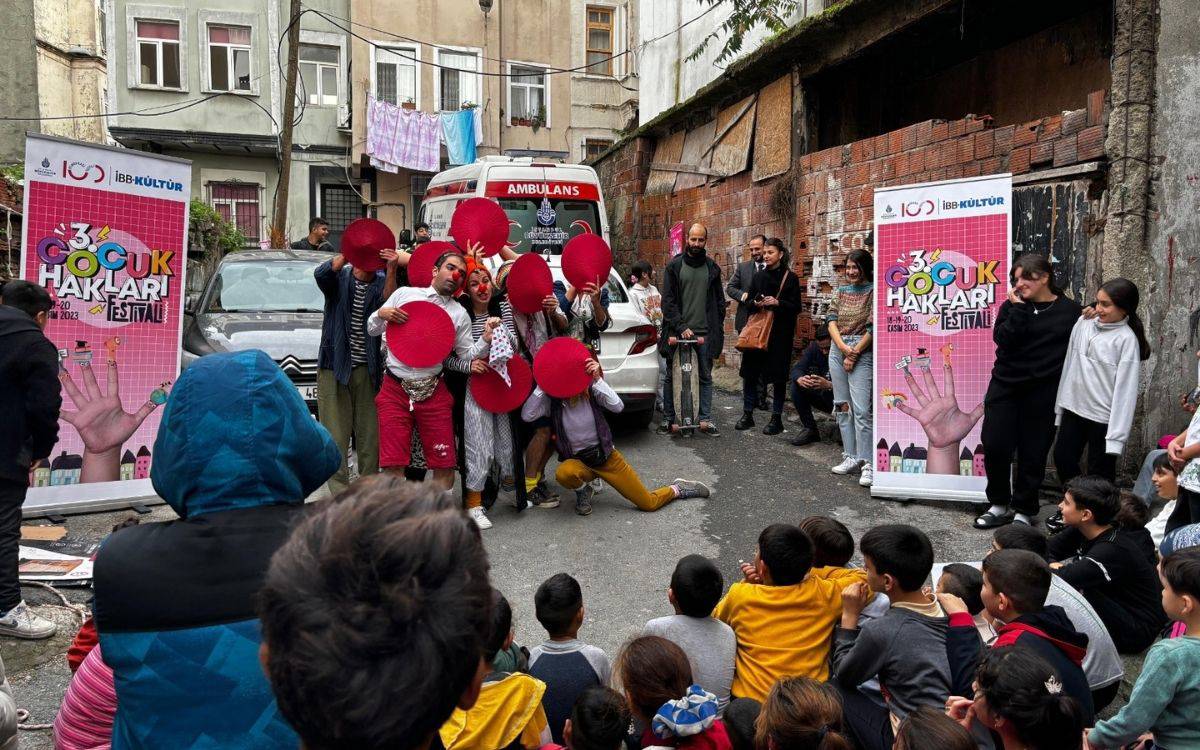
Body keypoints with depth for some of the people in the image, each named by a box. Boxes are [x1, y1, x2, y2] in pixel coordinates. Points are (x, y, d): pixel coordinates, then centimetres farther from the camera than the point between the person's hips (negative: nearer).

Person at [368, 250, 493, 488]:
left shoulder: (459, 314, 9)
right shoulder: (404, 293, 7)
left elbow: (467, 355, 7)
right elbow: (372, 330, 14)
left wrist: (486, 340, -11)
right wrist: (381, 314, -7)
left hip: (434, 393, 1)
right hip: (395, 390, -1)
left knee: (445, 467, -1)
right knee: (394, 465, -5)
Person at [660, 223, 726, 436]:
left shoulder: (712, 267, 10)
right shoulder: (674, 266, 1)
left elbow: (719, 301, 14)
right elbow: (668, 300, -4)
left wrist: (718, 329, 6)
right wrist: (681, 327, -12)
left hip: (705, 332, 2)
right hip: (678, 331, -2)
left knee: (705, 377, 4)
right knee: (672, 377, 4)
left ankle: (706, 419, 9)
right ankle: (669, 419, 13)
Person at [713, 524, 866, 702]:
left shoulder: (740, 595, -10)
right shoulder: (823, 594, -9)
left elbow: (716, 618, 12)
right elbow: (861, 578, 12)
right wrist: (803, 572, 8)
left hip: (750, 702, -3)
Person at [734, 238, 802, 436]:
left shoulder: (790, 278, -2)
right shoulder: (758, 276, 11)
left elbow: (796, 306, -5)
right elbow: (749, 302, 15)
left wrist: (777, 303, -20)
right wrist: (756, 304, -7)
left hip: (780, 333, -4)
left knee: (778, 376, 0)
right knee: (750, 372, 3)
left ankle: (777, 418, 10)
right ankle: (747, 414, 14)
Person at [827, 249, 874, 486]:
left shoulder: (873, 291, -5)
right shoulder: (842, 291, 12)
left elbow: (873, 328, -10)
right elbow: (831, 319, 6)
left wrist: (853, 354, -11)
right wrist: (842, 346, -10)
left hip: (861, 353, -6)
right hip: (837, 350, 6)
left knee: (860, 409, -12)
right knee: (842, 406, 8)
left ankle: (866, 463, -8)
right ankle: (851, 457, 15)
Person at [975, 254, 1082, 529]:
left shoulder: (1070, 311, 0)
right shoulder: (1012, 307, 5)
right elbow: (1002, 339, -11)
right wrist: (1019, 309, -14)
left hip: (1043, 392, -2)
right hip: (1005, 386, 2)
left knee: (1033, 453, 6)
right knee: (994, 445, -1)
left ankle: (1023, 510, 22)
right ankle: (999, 504, 19)